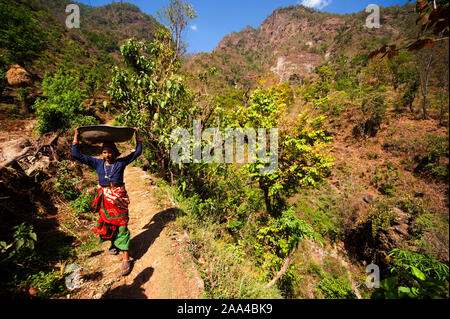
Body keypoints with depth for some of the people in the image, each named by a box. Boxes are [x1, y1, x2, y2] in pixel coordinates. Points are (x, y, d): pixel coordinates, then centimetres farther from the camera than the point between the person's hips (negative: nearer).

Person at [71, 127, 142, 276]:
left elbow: (137, 152, -2)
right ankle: (114, 245, 46)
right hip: (104, 198, 4)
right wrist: (76, 137, 1)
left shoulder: (121, 163, -4)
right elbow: (76, 154, 3)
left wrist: (137, 136, -3)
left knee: (121, 225, -1)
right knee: (107, 223, 19)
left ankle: (126, 259, 7)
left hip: (119, 198, -3)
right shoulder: (97, 163, 3)